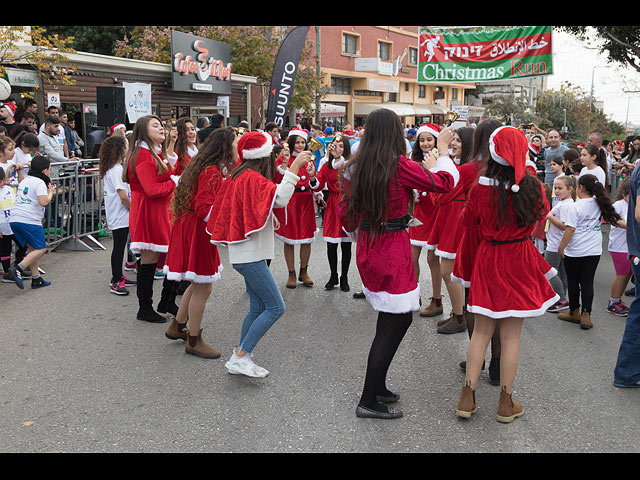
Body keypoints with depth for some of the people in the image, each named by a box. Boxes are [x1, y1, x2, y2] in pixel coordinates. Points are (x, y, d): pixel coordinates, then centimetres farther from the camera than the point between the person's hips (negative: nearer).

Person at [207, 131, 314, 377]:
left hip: (247, 253, 10)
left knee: (258, 307, 13)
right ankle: (240, 356, -4)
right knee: (276, 307, -8)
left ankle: (239, 358, 19)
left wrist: (268, 217, 17)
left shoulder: (241, 175, 14)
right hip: (250, 255, -10)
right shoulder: (252, 178, -16)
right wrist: (294, 168, -27)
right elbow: (280, 199, -30)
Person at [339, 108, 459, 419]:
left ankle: (377, 386, 25)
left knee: (397, 317, 17)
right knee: (394, 323, 0)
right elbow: (445, 182, -5)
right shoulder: (399, 165, -15)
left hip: (367, 249, 8)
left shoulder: (354, 168, 5)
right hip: (393, 251, -8)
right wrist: (443, 149, 9)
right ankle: (369, 402, 5)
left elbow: (347, 216, 12)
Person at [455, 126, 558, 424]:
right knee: (511, 335, 6)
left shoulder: (481, 188, -11)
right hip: (519, 262, -1)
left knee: (481, 331, 11)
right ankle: (506, 403, 16)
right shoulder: (532, 186, -11)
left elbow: (468, 219, 6)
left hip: (488, 260, 1)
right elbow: (542, 213, 11)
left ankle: (467, 397, 13)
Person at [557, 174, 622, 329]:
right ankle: (586, 315, 2)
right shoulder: (599, 204, 2)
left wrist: (561, 247, -10)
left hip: (575, 252, -5)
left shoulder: (575, 207, -16)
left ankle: (574, 313, 22)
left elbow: (570, 230, -18)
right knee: (587, 282, 6)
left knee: (573, 282, 10)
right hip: (594, 251, 5)